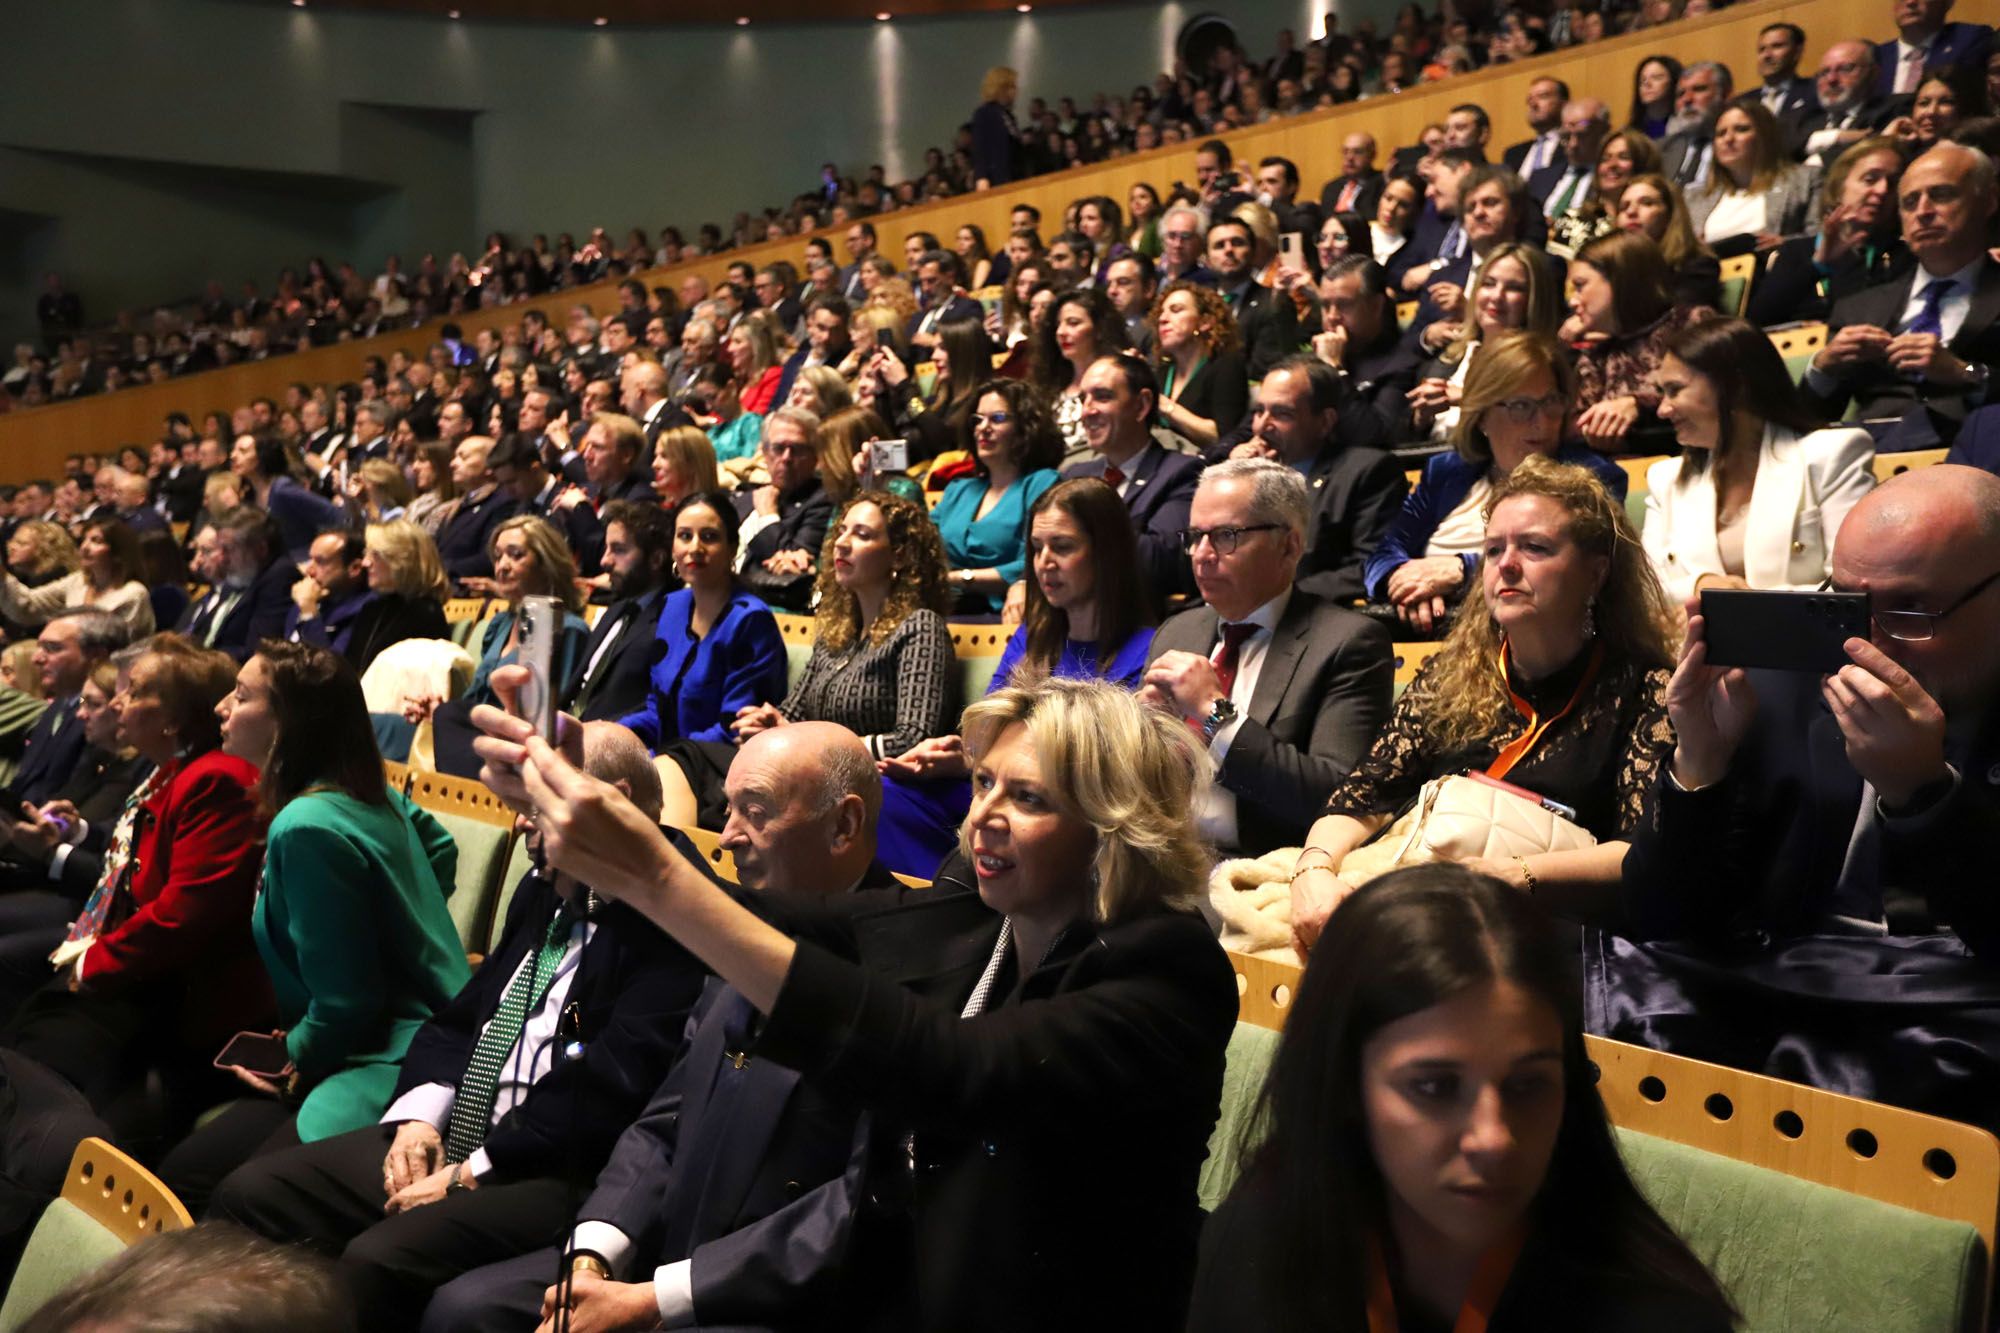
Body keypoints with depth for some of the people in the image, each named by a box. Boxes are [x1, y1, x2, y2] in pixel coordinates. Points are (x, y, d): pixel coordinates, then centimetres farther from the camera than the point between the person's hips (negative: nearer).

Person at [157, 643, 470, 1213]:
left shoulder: (307, 827, -21)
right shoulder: (371, 792, 5)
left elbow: (344, 1007, -18)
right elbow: (441, 850, 28)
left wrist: (291, 1064, 2)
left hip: (385, 1071, -10)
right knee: (178, 1173, 3)